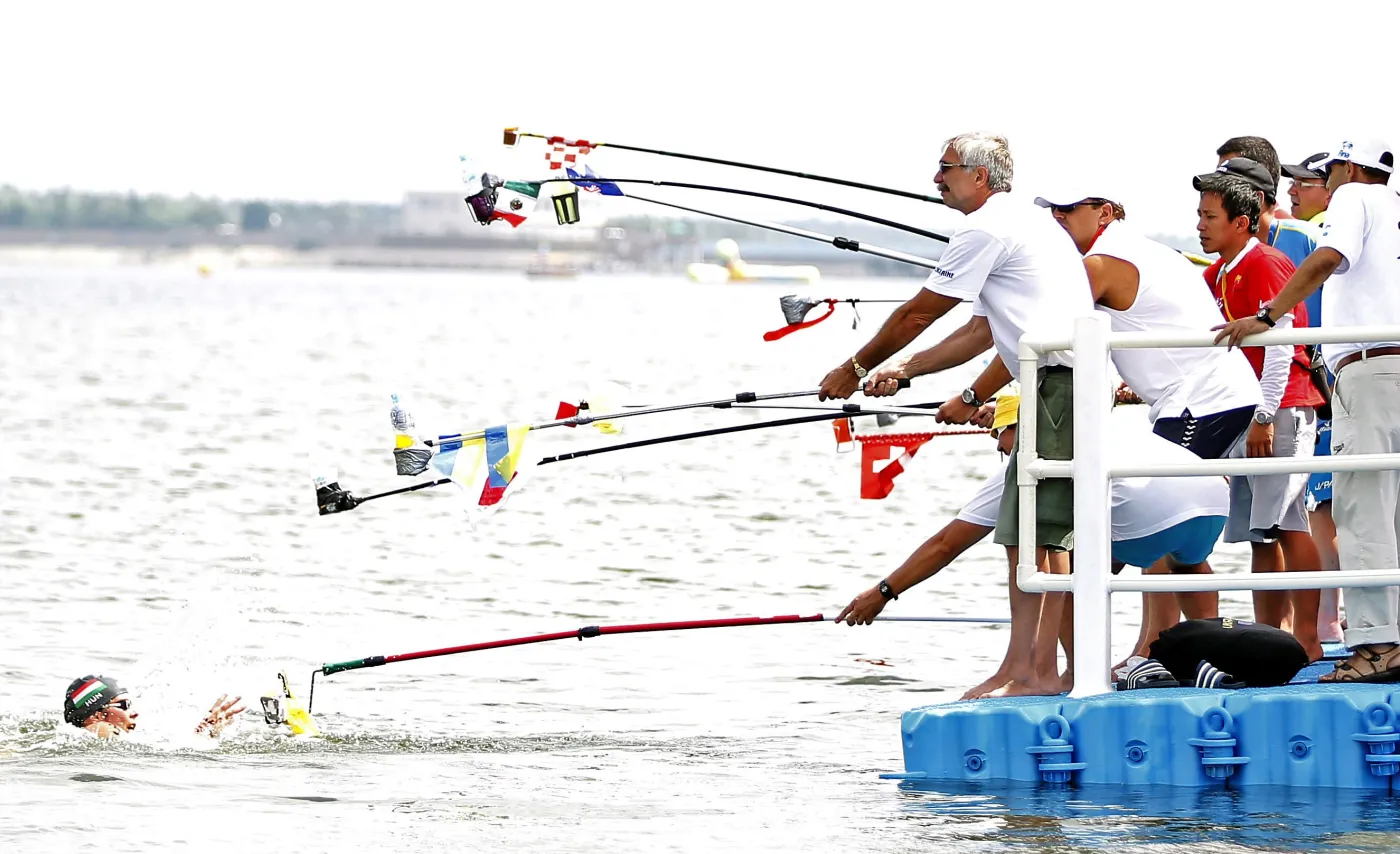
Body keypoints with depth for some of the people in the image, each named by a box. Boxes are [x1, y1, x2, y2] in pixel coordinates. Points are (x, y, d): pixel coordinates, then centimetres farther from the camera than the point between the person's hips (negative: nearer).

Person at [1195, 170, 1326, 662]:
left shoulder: (1264, 265, -10)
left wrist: (1264, 416, -19)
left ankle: (1307, 639, -14)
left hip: (1280, 413, -9)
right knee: (1259, 535, 6)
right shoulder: (1217, 275, 16)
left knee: (1286, 524, -12)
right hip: (1245, 417, 9)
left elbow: (1279, 343, -16)